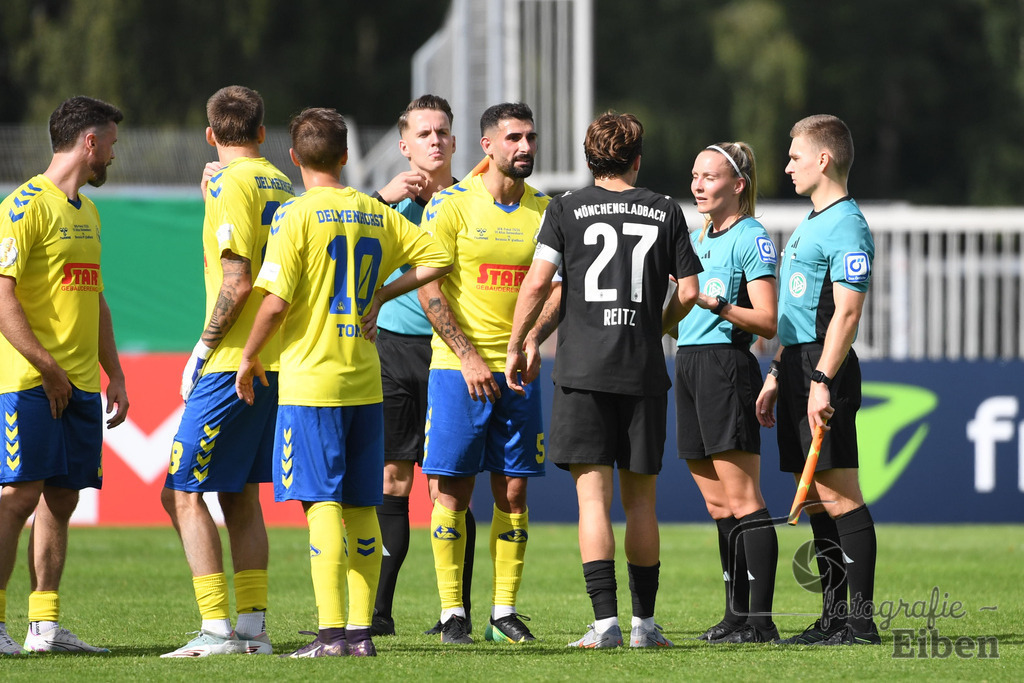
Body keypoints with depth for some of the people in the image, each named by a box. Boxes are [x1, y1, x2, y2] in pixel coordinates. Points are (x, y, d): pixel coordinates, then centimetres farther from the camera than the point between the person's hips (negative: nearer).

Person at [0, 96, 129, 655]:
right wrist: (47, 368, -19)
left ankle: (45, 625, 9)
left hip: (80, 383, 8)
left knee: (61, 498, 6)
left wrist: (113, 373, 17)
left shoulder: (86, 211, 18)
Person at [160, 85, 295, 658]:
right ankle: (254, 626, 11)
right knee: (241, 496, 15)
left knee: (183, 493, -5)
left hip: (234, 366, -9)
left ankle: (217, 629, -11)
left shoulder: (232, 185, -11)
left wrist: (204, 348, -9)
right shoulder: (283, 185, 13)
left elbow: (236, 283, -18)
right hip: (279, 362, 9)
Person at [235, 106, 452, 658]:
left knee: (322, 505, -7)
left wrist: (249, 357, 1)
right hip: (365, 381, 6)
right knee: (360, 509, 9)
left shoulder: (296, 215, -8)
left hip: (311, 380, -5)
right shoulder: (376, 214, 9)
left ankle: (331, 632, -13)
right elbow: (438, 258, 11)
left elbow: (276, 302, -13)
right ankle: (361, 629, 10)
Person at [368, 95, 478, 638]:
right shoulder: (390, 201, 8)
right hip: (391, 346, 1)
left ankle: (458, 609, 3)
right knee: (391, 481, 0)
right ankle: (379, 610, 4)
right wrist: (384, 198, -14)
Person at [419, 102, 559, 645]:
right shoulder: (452, 204, -4)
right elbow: (428, 289, -7)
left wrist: (534, 337, -12)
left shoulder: (544, 210, 7)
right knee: (453, 491, -3)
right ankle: (452, 613, 4)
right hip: (456, 369, -3)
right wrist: (469, 358, -13)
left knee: (513, 493, 3)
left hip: (519, 371, 3)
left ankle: (504, 612, 10)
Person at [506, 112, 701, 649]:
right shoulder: (665, 212, 7)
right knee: (640, 496, 11)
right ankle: (644, 622, 14)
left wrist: (516, 346, 5)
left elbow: (537, 283, -6)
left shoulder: (567, 210, 1)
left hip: (582, 368, -2)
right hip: (644, 372, 2)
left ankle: (605, 621, -13)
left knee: (593, 493, -4)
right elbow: (688, 291, 6)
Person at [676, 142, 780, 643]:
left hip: (727, 363, -9)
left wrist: (717, 305, -25)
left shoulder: (751, 238, -7)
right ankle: (736, 616, 12)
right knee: (718, 506, 9)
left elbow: (767, 322, -13)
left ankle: (759, 620, -11)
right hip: (688, 363, 9)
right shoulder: (695, 239, 18)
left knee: (742, 502, -10)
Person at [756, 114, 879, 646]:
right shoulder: (811, 224, 20)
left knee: (839, 496, -10)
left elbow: (847, 313, -20)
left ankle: (861, 622, -10)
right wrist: (777, 374, 23)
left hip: (825, 367, -10)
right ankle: (833, 618, 12)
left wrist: (821, 381, -25)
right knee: (816, 499, 9)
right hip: (798, 366, 10)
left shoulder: (846, 227, -12)